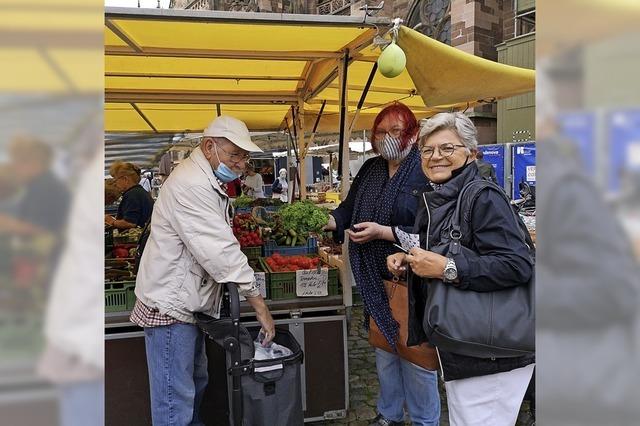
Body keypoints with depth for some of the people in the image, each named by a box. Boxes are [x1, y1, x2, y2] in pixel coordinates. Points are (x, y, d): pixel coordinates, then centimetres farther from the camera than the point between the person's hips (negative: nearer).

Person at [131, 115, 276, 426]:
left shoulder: (205, 180, 12)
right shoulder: (191, 185, -23)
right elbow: (222, 253, -27)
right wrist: (260, 306, -22)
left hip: (187, 301, 11)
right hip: (170, 305, -11)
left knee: (195, 383, 23)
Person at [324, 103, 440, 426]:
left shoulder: (426, 172, -15)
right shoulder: (370, 169, 7)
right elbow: (348, 211, 11)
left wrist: (382, 232, -25)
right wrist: (324, 220, -8)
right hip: (377, 281, 7)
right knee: (383, 349, 19)